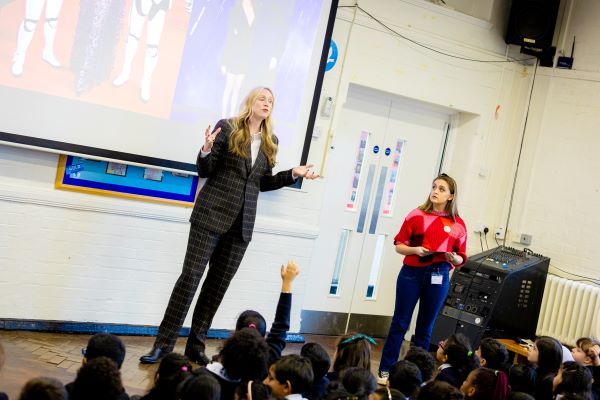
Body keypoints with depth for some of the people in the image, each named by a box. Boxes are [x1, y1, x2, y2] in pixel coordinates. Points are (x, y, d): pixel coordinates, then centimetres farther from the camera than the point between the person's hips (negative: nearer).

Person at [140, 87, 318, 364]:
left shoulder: (270, 142, 12)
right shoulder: (227, 128, -2)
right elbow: (204, 171, -1)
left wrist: (294, 174, 7)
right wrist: (206, 151, -21)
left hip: (242, 223, 5)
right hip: (211, 214, -5)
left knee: (219, 283, 6)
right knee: (190, 276, -7)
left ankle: (196, 345, 14)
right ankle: (163, 344, -2)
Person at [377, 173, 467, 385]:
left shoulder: (458, 224, 3)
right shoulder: (417, 215, -1)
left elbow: (461, 259, 8)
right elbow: (399, 245, 2)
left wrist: (453, 258, -14)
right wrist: (415, 250, -16)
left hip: (439, 277, 1)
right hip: (412, 273, -1)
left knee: (425, 328, 9)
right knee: (400, 323, 4)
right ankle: (385, 370, 11)